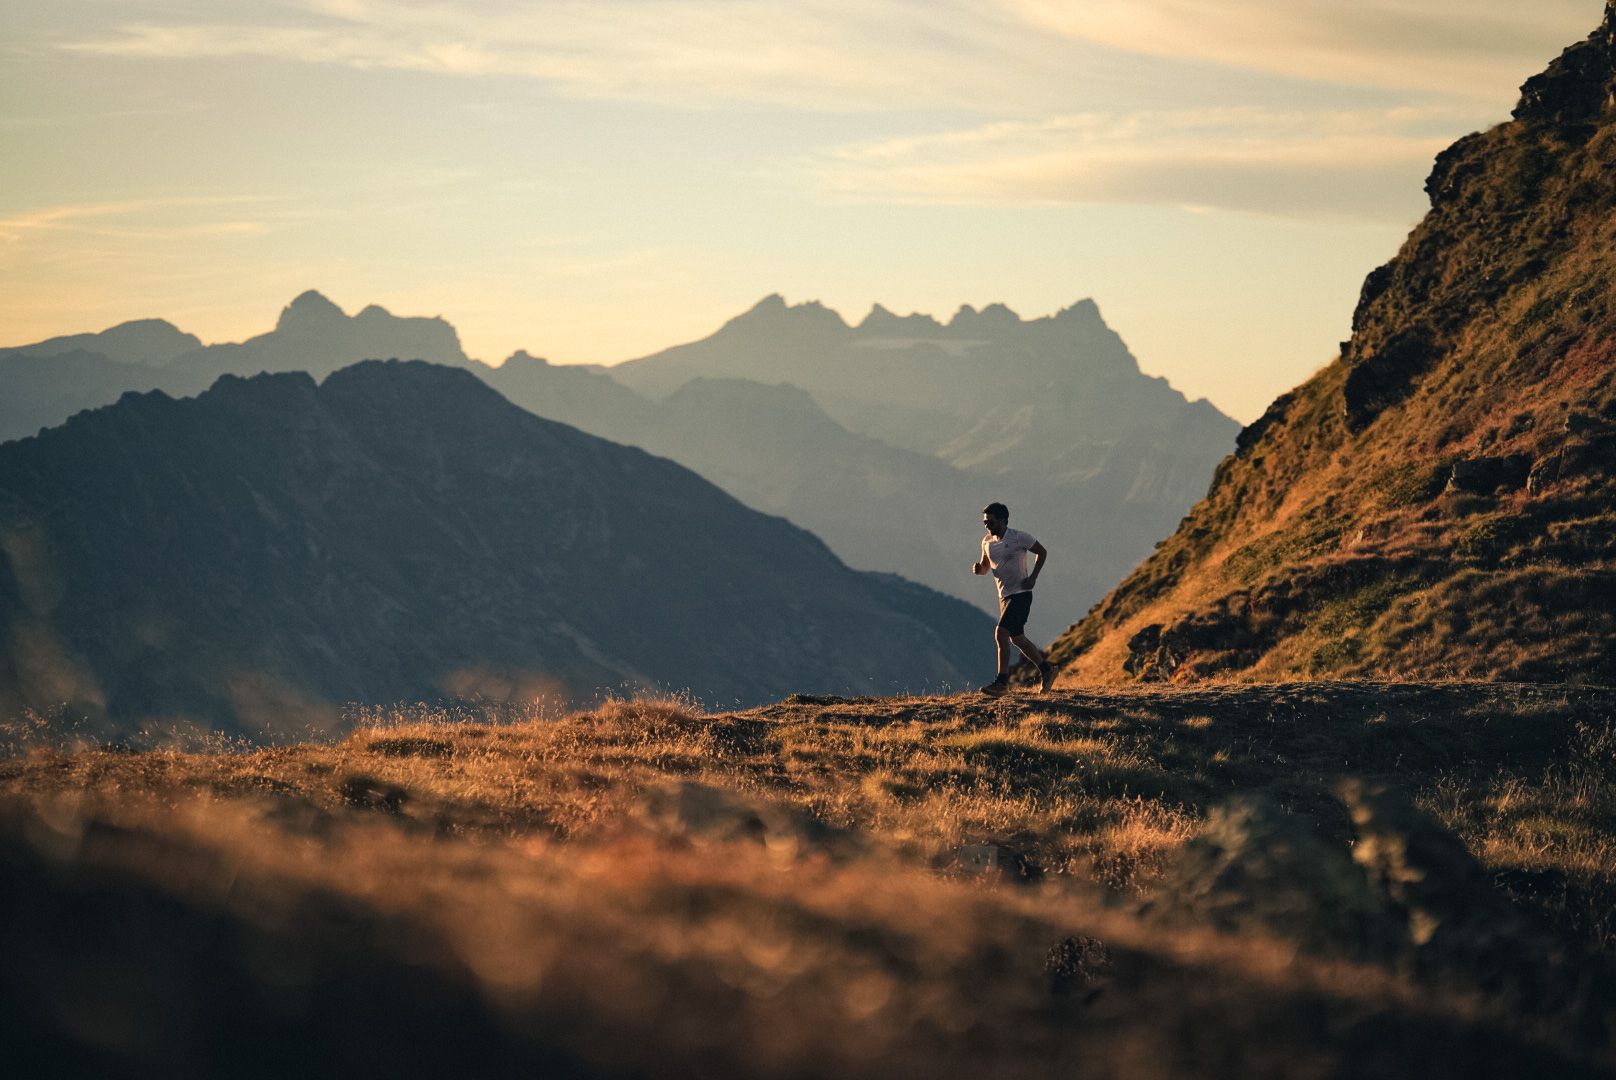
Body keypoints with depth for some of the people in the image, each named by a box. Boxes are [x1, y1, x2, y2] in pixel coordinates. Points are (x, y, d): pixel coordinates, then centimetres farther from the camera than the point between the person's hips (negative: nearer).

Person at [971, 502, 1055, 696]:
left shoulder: (1019, 538, -12)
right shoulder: (987, 542, 7)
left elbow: (1042, 552, 0)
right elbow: (985, 566, 20)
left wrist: (1033, 577, -9)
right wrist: (978, 568, -4)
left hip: (1020, 594, -8)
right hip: (1004, 596, 8)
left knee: (1001, 633, -18)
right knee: (1016, 637, 14)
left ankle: (1002, 681, -14)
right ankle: (1046, 669, 31)